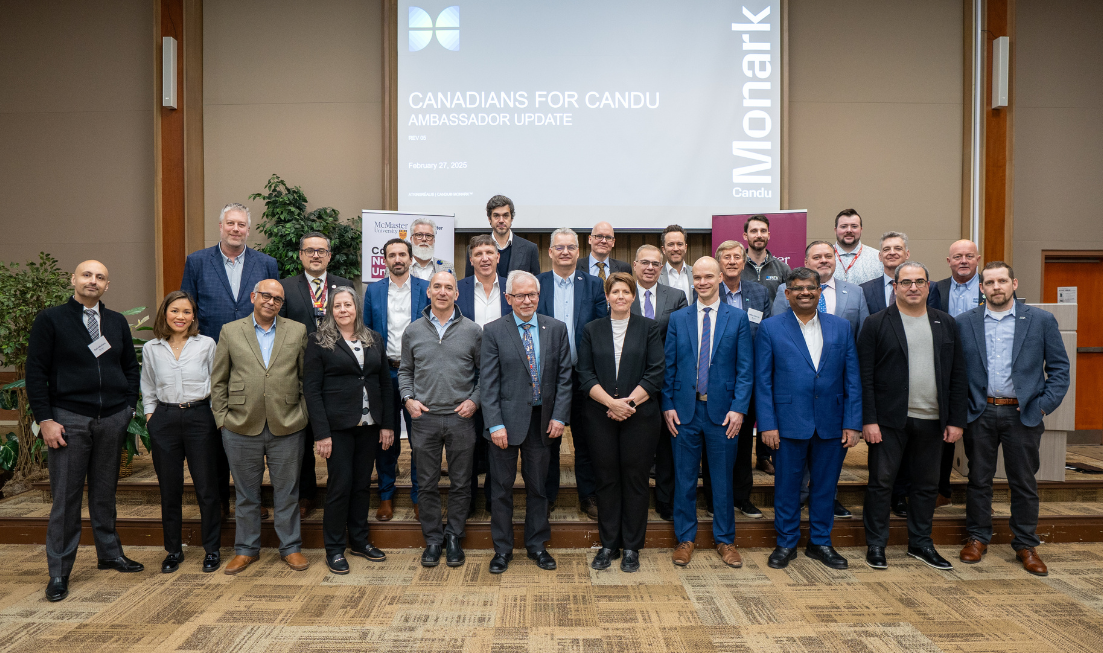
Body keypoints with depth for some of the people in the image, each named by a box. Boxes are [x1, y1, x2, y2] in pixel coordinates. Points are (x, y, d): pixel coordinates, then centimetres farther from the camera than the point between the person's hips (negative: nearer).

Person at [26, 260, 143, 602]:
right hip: (69, 419, -3)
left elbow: (130, 367, 15)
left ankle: (109, 554, 26)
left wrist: (128, 407, 5)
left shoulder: (117, 322, 10)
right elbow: (35, 373, -4)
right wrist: (45, 419, -10)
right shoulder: (50, 320, -1)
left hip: (112, 420, 3)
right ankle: (59, 573, 12)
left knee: (105, 491, 14)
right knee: (66, 497, 2)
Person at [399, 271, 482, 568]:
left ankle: (454, 537, 23)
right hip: (424, 418, 1)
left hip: (461, 418, -1)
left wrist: (475, 400, -6)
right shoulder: (413, 331, 6)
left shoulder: (472, 331, 1)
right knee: (427, 484, 9)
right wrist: (408, 399, -1)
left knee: (461, 483, 7)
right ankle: (433, 539, 23)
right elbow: (405, 371, 13)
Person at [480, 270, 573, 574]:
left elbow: (564, 377, 4)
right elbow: (488, 382, -6)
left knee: (538, 486, 13)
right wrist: (495, 424, -12)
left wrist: (559, 416, -4)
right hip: (507, 420, -2)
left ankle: (537, 546, 29)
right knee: (501, 488, 8)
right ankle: (502, 549, 24)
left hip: (543, 420, 2)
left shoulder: (556, 329, 5)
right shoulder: (493, 331, -3)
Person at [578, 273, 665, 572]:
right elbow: (585, 375, 1)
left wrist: (629, 402, -13)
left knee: (635, 479, 4)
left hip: (640, 415, -1)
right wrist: (611, 402, -13)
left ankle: (632, 547, 16)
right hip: (601, 416, 1)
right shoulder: (591, 330, 9)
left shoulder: (649, 328, 5)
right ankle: (608, 545, 18)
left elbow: (656, 373, -2)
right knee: (606, 479, 6)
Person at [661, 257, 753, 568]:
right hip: (685, 410, 1)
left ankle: (725, 540, 24)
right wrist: (667, 406, -2)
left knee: (723, 478, 9)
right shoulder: (678, 318, 6)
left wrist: (738, 408, -9)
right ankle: (685, 538, 22)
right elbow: (669, 366, 5)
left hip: (722, 411, -1)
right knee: (684, 478, 8)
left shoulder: (738, 317, 2)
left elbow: (745, 368, -1)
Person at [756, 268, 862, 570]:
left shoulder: (840, 327, 6)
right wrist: (767, 424, -9)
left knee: (825, 486, 13)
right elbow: (763, 381, -3)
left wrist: (853, 423, -2)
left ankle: (820, 542, 30)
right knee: (787, 486, 8)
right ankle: (786, 543, 25)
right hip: (789, 423, -2)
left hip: (831, 424, 3)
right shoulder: (770, 328, -2)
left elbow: (853, 379, 5)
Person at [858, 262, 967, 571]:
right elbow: (865, 377, -6)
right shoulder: (877, 323, -2)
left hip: (932, 420, 4)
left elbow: (958, 375, 9)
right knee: (881, 482, 2)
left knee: (926, 484, 13)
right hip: (890, 419, -4)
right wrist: (868, 420, -12)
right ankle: (876, 545, 15)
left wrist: (956, 420, 3)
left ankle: (921, 543, 28)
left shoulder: (946, 323, 9)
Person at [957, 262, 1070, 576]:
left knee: (1024, 482, 8)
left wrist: (1045, 404, -6)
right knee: (979, 479, 9)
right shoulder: (964, 322, 4)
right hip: (980, 413, 1)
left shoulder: (1041, 320, 2)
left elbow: (1059, 367, 3)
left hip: (1023, 413, 0)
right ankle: (978, 538, 23)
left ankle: (1026, 545, 21)